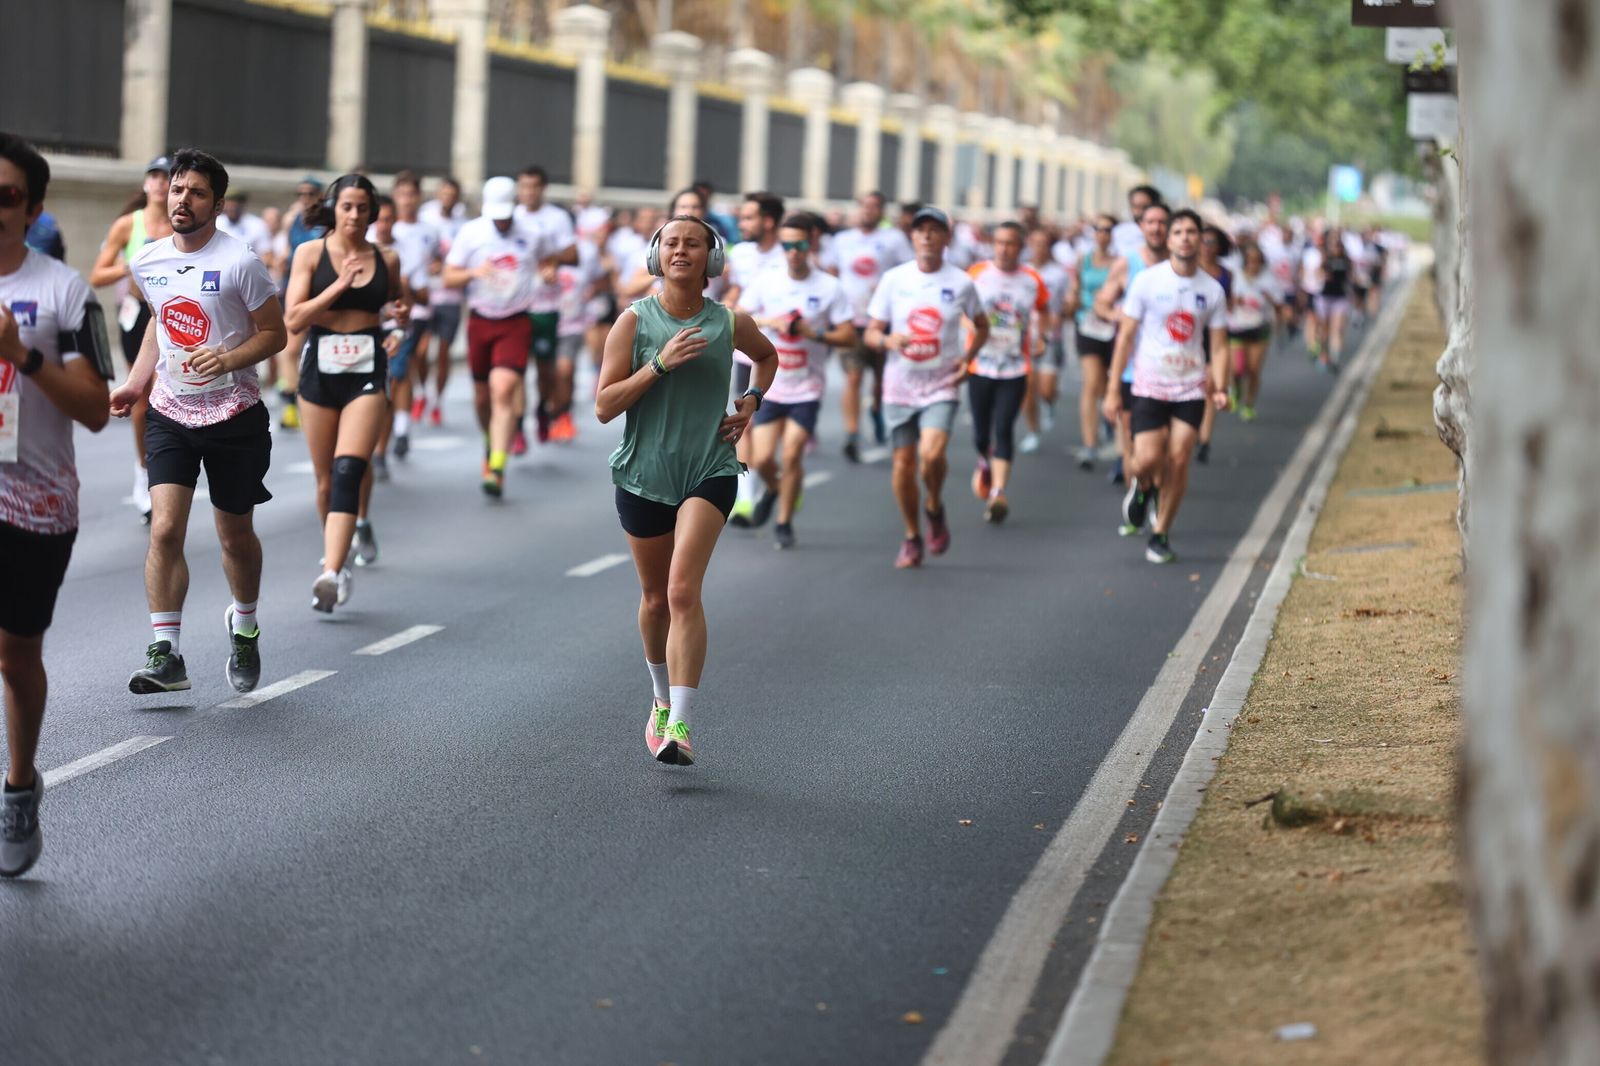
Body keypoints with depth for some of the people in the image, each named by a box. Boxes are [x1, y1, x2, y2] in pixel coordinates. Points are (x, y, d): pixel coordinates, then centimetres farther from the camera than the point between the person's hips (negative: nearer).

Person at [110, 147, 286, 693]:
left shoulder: (240, 263, -12)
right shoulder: (147, 262, 3)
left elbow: (274, 334, -6)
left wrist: (229, 360, -22)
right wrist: (135, 383, 13)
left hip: (234, 416, -3)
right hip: (170, 412, 3)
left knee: (236, 534, 11)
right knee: (165, 529, -14)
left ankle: (244, 625, 39)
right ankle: (165, 654, -10)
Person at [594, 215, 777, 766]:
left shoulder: (731, 324, 1)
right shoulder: (634, 321, -3)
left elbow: (767, 355, 26)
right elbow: (604, 406, -8)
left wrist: (751, 402, 8)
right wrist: (660, 363, -18)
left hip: (709, 472, -1)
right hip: (644, 473, 2)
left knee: (683, 591, -19)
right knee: (655, 597, 14)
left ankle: (680, 726, -23)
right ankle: (662, 700, 40)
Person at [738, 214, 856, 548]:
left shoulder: (830, 288, -6)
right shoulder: (765, 283, -1)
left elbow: (849, 337, -5)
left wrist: (815, 334, -20)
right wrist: (768, 321, -12)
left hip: (807, 388, -2)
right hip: (770, 384, 2)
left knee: (791, 455, -9)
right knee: (762, 459, -2)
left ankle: (784, 522, 10)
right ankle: (772, 490, 33)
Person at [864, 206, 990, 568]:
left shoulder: (960, 283, -2)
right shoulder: (894, 279, 0)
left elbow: (982, 327, 13)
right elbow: (871, 332, 3)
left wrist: (967, 357, -4)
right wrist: (888, 340, -20)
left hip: (941, 386, -2)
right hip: (899, 386, 2)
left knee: (931, 454, -23)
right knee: (903, 464, 5)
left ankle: (935, 510, 7)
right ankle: (912, 538, 23)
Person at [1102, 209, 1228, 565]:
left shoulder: (1211, 290, 3)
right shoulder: (1147, 281, -4)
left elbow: (1219, 346, 8)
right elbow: (1126, 336, -1)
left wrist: (1219, 388, -9)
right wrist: (1113, 390, -4)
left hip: (1191, 388, 2)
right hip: (1150, 384, -2)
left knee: (1178, 461, -5)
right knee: (1147, 459, -13)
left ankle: (1161, 534, 11)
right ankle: (1142, 486, 24)